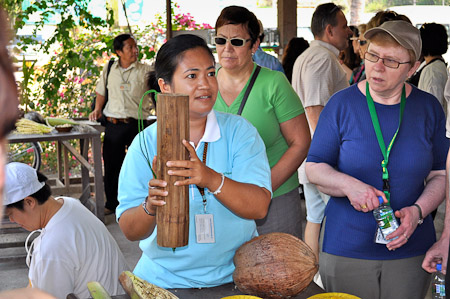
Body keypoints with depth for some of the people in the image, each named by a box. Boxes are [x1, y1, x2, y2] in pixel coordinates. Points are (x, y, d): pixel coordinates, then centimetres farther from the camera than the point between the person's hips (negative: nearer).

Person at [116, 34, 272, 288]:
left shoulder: (238, 131, 1)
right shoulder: (146, 144, -2)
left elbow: (259, 207, -11)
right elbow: (130, 231, -4)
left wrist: (212, 179, -29)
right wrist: (150, 207, -25)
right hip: (165, 281, 1)